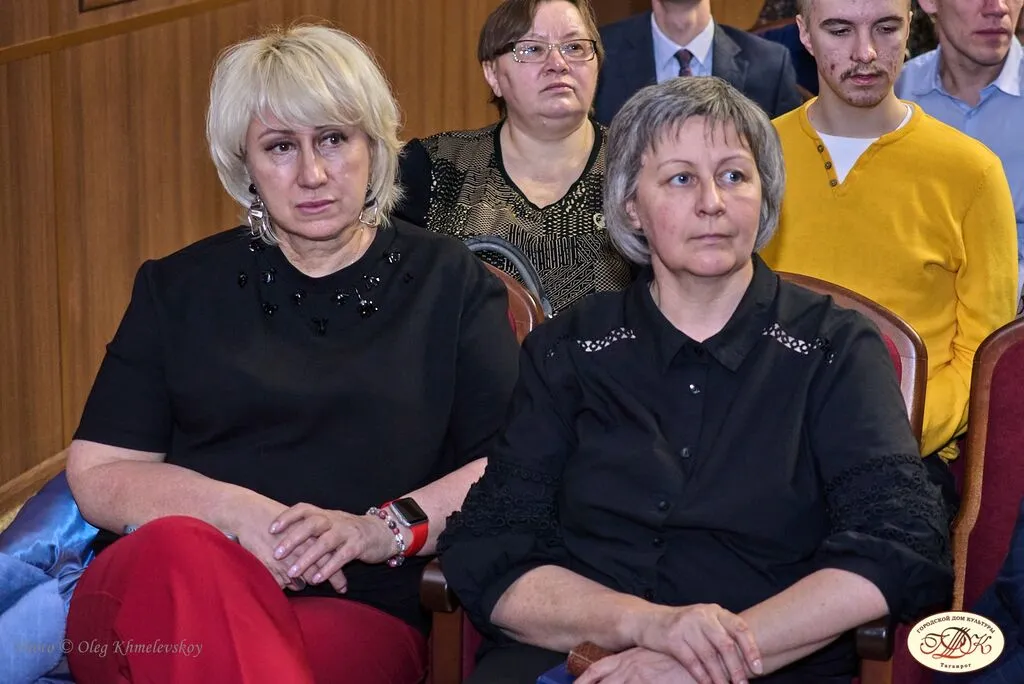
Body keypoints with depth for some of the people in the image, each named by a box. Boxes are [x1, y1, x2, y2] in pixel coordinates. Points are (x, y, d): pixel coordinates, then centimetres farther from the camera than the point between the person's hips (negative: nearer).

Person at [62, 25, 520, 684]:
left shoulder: (449, 283, 14)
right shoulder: (179, 289, 17)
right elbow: (97, 474, 9)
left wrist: (380, 529, -12)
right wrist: (238, 512, -8)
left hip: (358, 613, -2)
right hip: (150, 605, 3)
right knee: (178, 549, -36)